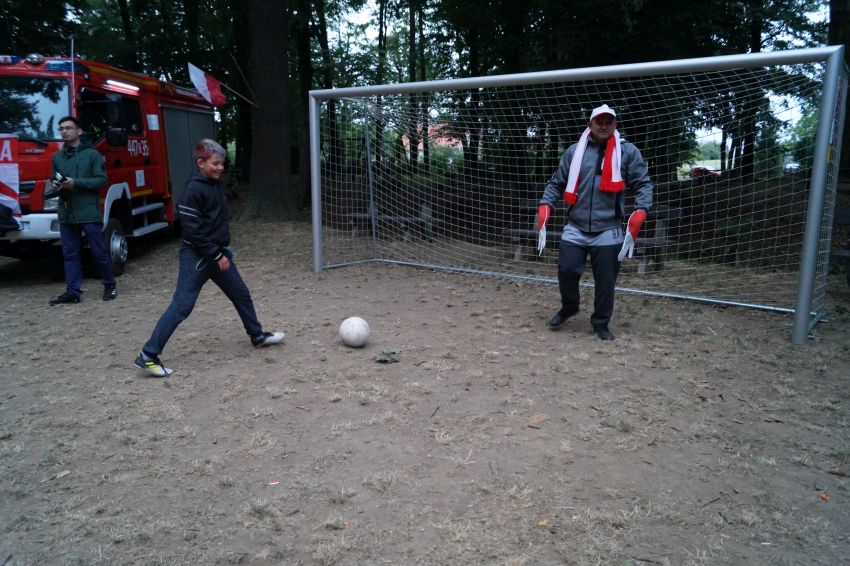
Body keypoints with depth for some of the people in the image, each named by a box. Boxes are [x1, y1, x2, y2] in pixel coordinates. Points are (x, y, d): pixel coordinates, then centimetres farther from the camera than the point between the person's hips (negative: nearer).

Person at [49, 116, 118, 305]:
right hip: (66, 214, 5)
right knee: (69, 254, 6)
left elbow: (101, 180, -6)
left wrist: (76, 183, -16)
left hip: (89, 213, -5)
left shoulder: (92, 154, -1)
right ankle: (73, 291, 11)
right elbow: (54, 178, 24)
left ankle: (110, 286, 17)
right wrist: (55, 183, 0)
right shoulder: (57, 156, 15)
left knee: (99, 252, 2)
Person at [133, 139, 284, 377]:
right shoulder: (193, 190, -17)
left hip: (218, 253, 9)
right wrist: (217, 255, -18)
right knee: (181, 306, -9)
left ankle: (258, 336, 34)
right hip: (197, 256, -9)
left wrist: (223, 251, 15)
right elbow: (192, 230, -20)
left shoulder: (217, 185, 9)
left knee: (241, 294, 16)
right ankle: (148, 356, -2)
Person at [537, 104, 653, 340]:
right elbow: (556, 183, 11)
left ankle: (601, 323, 23)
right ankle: (569, 308, 28)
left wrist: (639, 213, -15)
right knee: (566, 271, 0)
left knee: (605, 281, 4)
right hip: (575, 228, 2)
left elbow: (643, 184, 0)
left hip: (608, 230, -1)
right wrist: (544, 206, -3)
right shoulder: (574, 151, 7)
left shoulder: (628, 151, 2)